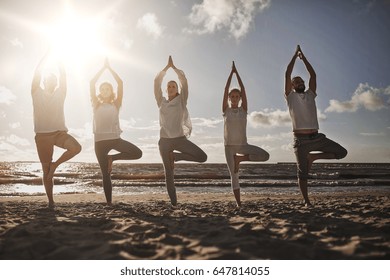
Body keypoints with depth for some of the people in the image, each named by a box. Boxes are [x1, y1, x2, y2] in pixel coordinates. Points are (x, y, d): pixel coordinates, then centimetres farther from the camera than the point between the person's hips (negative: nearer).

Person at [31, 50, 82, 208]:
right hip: (42, 135, -1)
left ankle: (55, 164, -4)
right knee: (46, 171, 2)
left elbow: (63, 75, 2)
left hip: (59, 132, 1)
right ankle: (50, 201, 14)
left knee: (76, 147, -29)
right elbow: (37, 73, -2)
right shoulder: (37, 93, 6)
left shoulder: (60, 94, 10)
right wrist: (47, 54, -1)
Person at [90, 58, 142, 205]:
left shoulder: (116, 104, 8)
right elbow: (92, 83, -1)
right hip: (100, 140, -1)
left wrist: (110, 68, 3)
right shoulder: (96, 104, 8)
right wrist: (103, 67, 2)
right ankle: (109, 202, 10)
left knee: (137, 153, -19)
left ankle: (112, 158, 2)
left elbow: (120, 83, 0)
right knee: (105, 173, -1)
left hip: (115, 138, 1)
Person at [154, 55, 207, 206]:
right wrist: (167, 67, 4)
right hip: (165, 140, 1)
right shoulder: (161, 102, 8)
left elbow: (184, 80, -4)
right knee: (168, 172, 3)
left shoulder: (181, 100, 5)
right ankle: (173, 201, 15)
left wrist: (174, 66, 3)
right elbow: (157, 82, 1)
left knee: (202, 157, -15)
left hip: (180, 138, 0)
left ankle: (175, 156, 5)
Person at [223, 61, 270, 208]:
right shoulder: (225, 110, 2)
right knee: (234, 175, 0)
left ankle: (240, 158, -2)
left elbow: (243, 90, -2)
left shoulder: (243, 109, 4)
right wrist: (231, 72, -4)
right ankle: (238, 204, 7)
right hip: (229, 146, -1)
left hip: (243, 144, 1)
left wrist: (237, 72, -1)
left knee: (265, 156, -18)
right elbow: (226, 90, -6)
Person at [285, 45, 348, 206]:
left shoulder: (310, 94, 16)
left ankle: (313, 156, 8)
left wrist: (303, 57, 14)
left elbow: (313, 75, 11)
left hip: (317, 137, 4)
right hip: (300, 140, -4)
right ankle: (306, 201, 10)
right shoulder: (290, 96, 7)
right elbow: (287, 74, 1)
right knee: (303, 173, -2)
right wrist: (295, 55, 9)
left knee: (341, 152, -6)